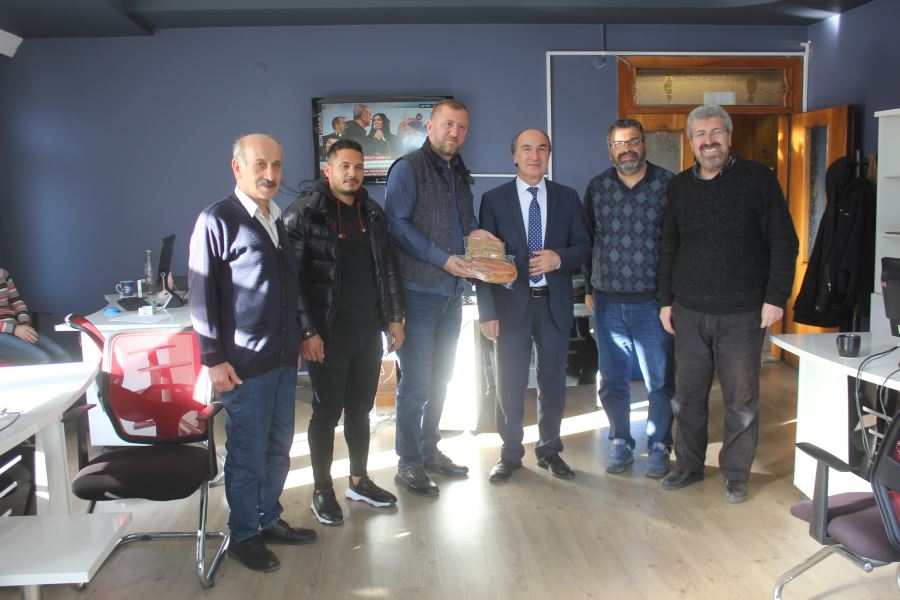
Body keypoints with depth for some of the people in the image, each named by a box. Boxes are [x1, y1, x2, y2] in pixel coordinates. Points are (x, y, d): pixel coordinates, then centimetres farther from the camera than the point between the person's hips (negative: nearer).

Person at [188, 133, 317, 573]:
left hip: (283, 357, 7)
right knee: (247, 452, 5)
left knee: (278, 447, 16)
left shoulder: (280, 220, 12)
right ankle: (243, 535, 22)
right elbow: (202, 293, -12)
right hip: (243, 362, -7)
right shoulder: (217, 220, -9)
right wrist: (214, 359, -14)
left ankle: (268, 520, 33)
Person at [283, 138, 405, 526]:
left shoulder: (372, 212, 10)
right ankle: (322, 491, 20)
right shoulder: (303, 214, -8)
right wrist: (307, 331, -16)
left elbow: (388, 267, 15)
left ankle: (359, 480, 31)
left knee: (360, 409, 15)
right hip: (328, 334, -5)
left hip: (369, 330, 6)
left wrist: (394, 317, 10)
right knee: (327, 412, 5)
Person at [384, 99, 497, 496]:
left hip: (452, 290, 8)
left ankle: (428, 450, 29)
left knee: (440, 377, 15)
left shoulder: (459, 172, 15)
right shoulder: (408, 168, -7)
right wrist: (441, 258, -19)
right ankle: (408, 464, 10)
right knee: (416, 381, -3)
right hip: (418, 291, -8)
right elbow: (396, 225, -15)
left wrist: (474, 231, 3)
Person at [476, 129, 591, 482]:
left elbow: (584, 247, 8)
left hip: (554, 303, 2)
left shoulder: (567, 198, 7)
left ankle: (549, 450, 28)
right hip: (511, 304, -2)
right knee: (510, 384, 5)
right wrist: (487, 312, -9)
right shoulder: (494, 199, 1)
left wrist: (559, 258, -14)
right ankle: (510, 454, 22)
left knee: (553, 380, 11)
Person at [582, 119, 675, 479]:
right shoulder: (597, 187, 7)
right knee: (612, 378, 10)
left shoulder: (668, 185, -3)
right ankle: (620, 442, 27)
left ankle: (659, 446, 22)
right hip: (608, 301, 3)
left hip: (652, 300, -2)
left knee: (660, 381, 5)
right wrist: (589, 288, 11)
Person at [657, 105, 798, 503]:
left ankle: (736, 474, 21)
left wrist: (775, 297, -9)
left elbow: (783, 242, -3)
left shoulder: (758, 179, -2)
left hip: (742, 313, -3)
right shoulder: (679, 187, 10)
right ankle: (688, 465, 25)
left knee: (741, 399, 6)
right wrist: (666, 299, 10)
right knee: (688, 395, 9)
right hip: (689, 312, 3)